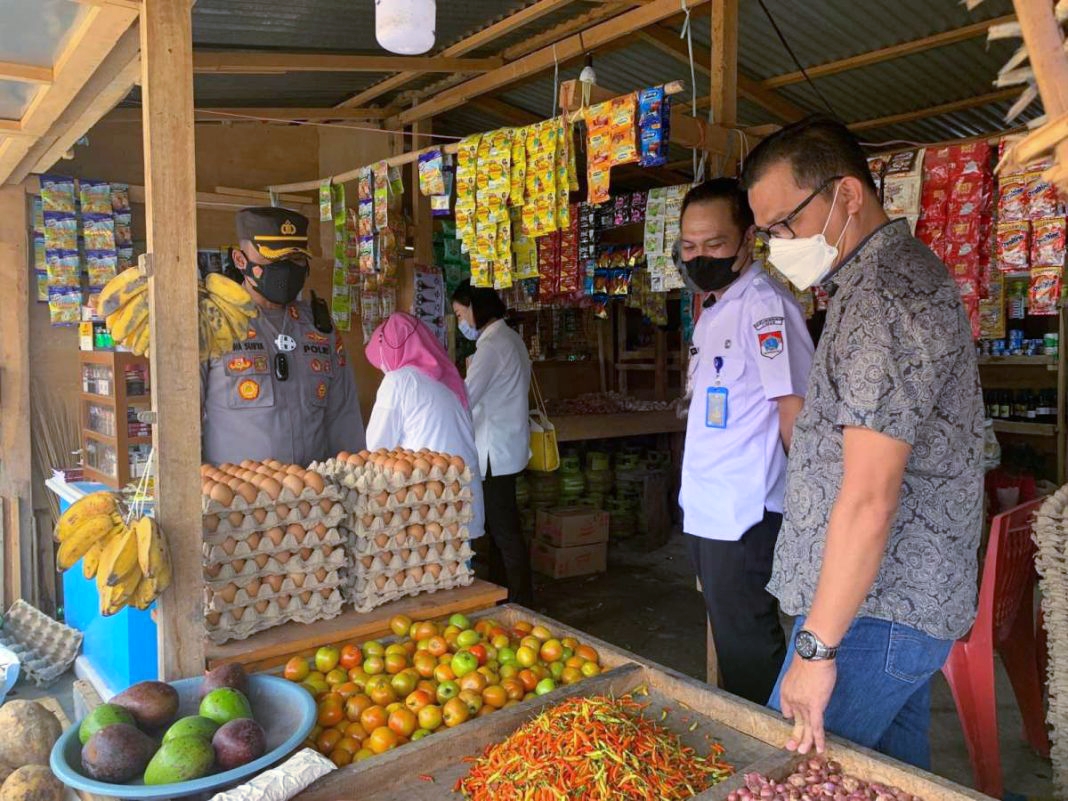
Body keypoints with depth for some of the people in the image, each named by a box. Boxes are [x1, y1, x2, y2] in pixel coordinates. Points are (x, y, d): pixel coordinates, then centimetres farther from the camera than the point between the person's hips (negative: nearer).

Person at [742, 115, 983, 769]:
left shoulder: (883, 297, -20)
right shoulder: (903, 271, 15)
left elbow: (868, 500, -25)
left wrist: (816, 647, -20)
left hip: (876, 609, -10)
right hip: (910, 596, 10)